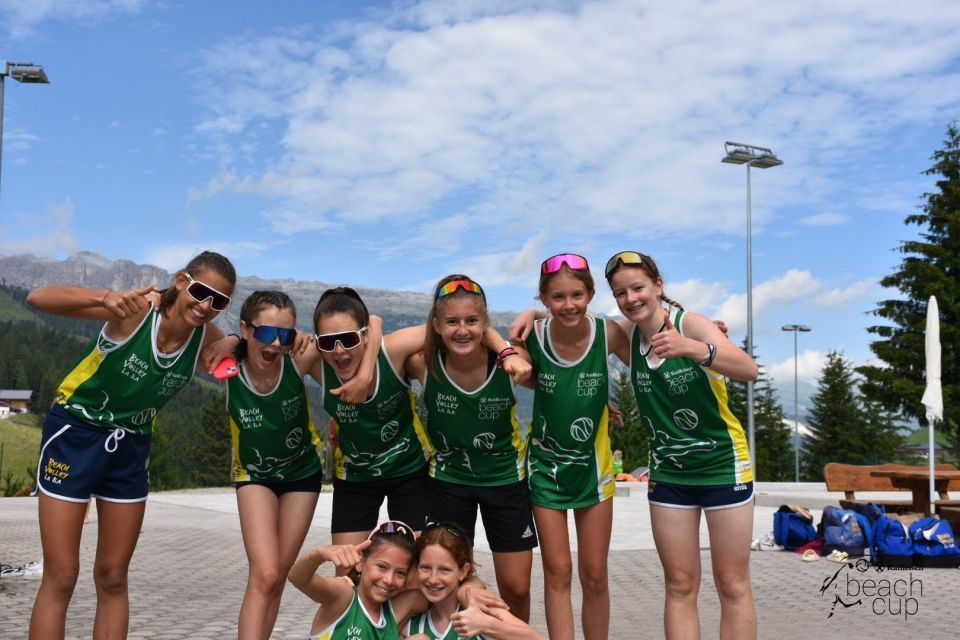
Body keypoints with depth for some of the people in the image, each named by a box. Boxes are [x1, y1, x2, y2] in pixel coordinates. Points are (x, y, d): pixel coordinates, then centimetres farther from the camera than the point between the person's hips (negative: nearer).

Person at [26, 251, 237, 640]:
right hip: (75, 433, -4)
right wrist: (104, 299, -50)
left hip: (131, 446, 4)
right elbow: (38, 298, -31)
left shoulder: (208, 339, -13)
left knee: (113, 578, 10)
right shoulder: (137, 309, -26)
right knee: (60, 578, -2)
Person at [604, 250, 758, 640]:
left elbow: (749, 370, -34)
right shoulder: (627, 334, -4)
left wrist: (692, 348, -52)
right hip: (668, 472, 4)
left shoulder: (691, 324, -19)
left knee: (732, 585, 4)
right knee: (680, 585, 7)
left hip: (723, 464, -4)